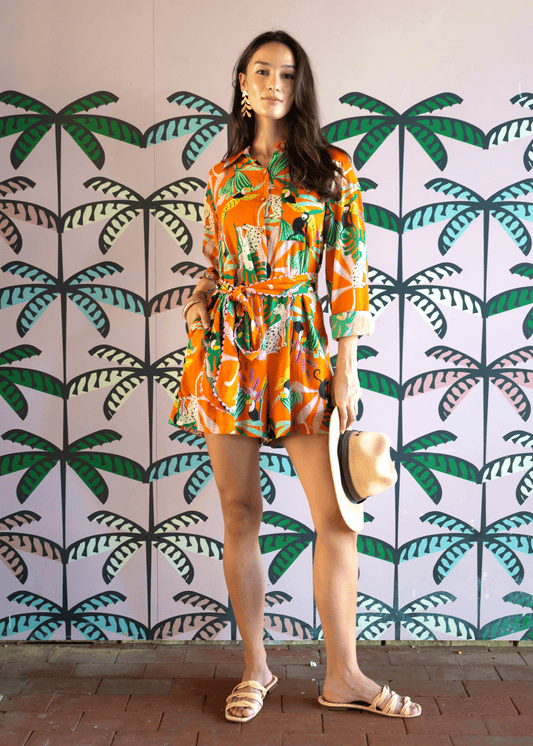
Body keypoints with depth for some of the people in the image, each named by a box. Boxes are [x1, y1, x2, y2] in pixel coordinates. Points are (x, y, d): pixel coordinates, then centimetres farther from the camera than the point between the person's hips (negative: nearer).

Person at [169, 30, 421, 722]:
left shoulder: (331, 167, 5)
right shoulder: (223, 175, 13)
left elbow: (348, 268, 0)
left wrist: (346, 367, -6)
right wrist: (201, 298, -1)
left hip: (304, 352, -2)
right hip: (228, 349, 3)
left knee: (337, 516, -3)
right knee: (240, 510, 6)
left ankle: (343, 675, 14)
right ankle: (256, 666, 21)